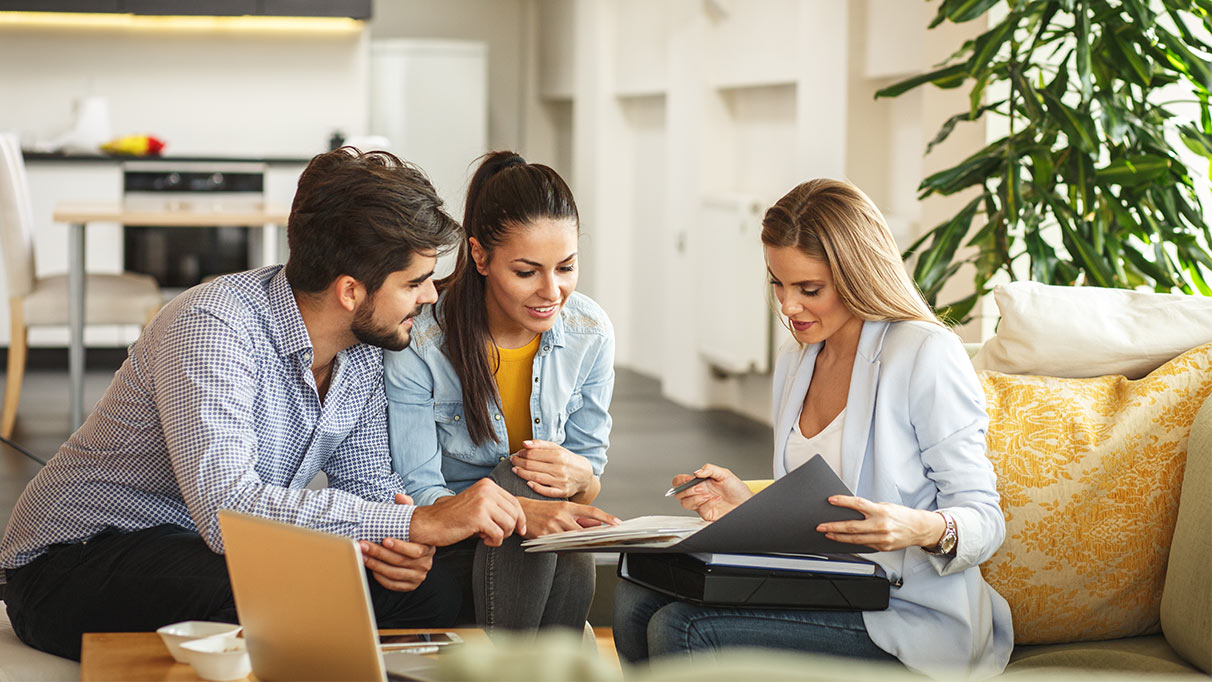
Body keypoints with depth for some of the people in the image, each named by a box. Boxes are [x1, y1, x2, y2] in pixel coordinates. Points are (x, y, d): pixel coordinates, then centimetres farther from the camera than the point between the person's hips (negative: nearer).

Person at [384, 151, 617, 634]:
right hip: (446, 551, -3)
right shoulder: (419, 341, -17)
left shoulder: (591, 334, -4)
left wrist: (578, 476, -22)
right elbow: (417, 496, -17)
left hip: (552, 558, 3)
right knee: (521, 481, -33)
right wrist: (521, 511, -37)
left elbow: (592, 472, 5)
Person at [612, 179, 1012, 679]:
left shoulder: (926, 355, -11)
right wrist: (750, 506, 3)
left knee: (681, 630, -23)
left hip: (908, 617, -8)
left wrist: (925, 529, -32)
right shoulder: (794, 363, 14)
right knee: (637, 601, -12)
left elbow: (984, 518, -11)